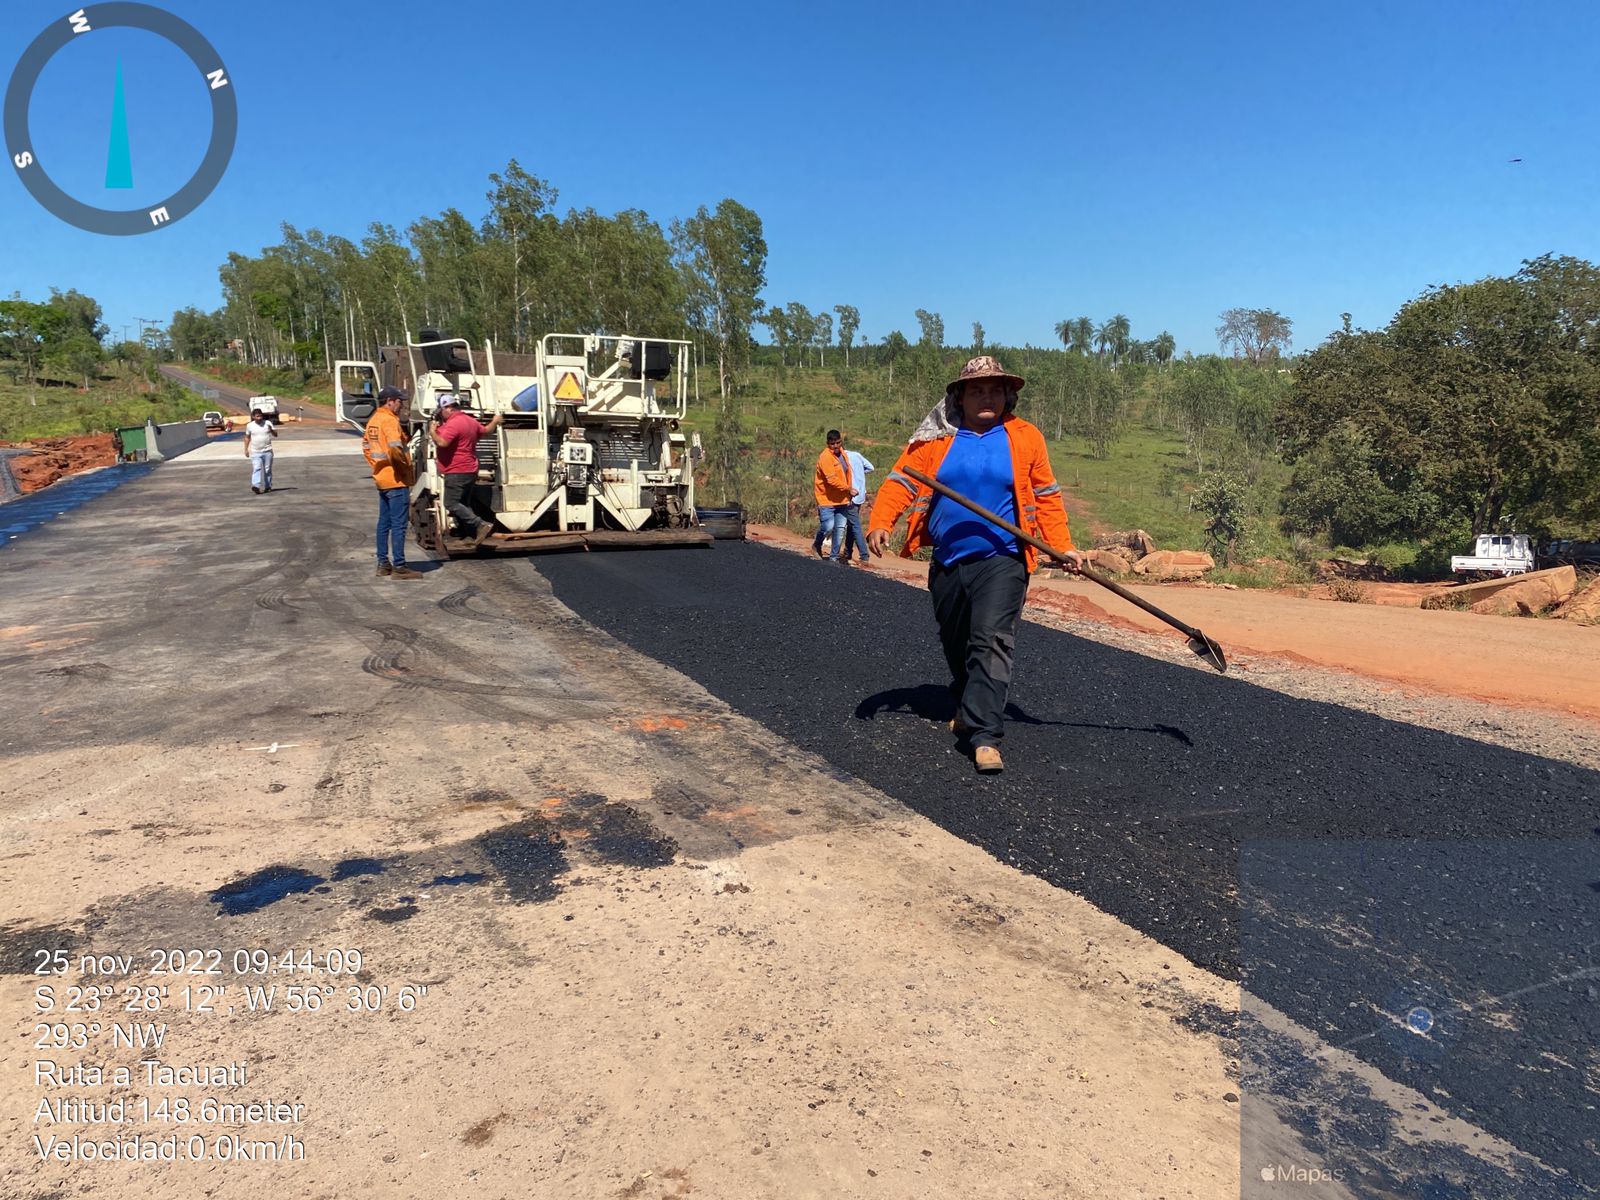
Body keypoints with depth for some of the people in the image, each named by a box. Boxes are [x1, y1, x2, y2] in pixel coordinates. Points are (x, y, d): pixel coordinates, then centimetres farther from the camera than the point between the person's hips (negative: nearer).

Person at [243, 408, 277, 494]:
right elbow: (247, 437, 15)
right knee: (257, 469, -14)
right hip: (255, 452, -1)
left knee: (268, 470, 7)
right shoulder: (250, 426, 4)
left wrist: (271, 430, -21)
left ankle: (268, 486, 18)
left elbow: (276, 435, 0)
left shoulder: (268, 423, 1)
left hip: (267, 451, 1)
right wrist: (246, 449, 11)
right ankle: (256, 486, -26)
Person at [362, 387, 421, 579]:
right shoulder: (389, 420, -15)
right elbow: (395, 448, -29)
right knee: (398, 524, -6)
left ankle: (383, 563, 21)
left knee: (384, 522, 15)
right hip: (396, 479, -10)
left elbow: (366, 446, 21)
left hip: (381, 478, 10)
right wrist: (406, 463, -14)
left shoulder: (373, 420, 14)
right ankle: (399, 566, -5)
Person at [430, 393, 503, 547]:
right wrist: (495, 421, 46)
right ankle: (476, 535, 10)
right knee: (464, 504, 14)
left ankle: (482, 524, -16)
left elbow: (441, 442, -27)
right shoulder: (470, 421, 12)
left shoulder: (453, 423, -18)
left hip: (457, 472, -10)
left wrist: (433, 431, -9)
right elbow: (486, 431, 28)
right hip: (470, 471, 10)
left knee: (451, 504, -8)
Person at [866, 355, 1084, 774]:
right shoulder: (935, 439, 3)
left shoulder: (1025, 438, 3)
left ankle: (985, 735, -17)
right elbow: (899, 481, -2)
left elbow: (1047, 497, 7)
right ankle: (967, 706, 41)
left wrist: (1063, 547, -2)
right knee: (954, 643, 16)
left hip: (1001, 562, -3)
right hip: (947, 563, 3)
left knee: (992, 641, -15)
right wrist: (880, 523, -19)